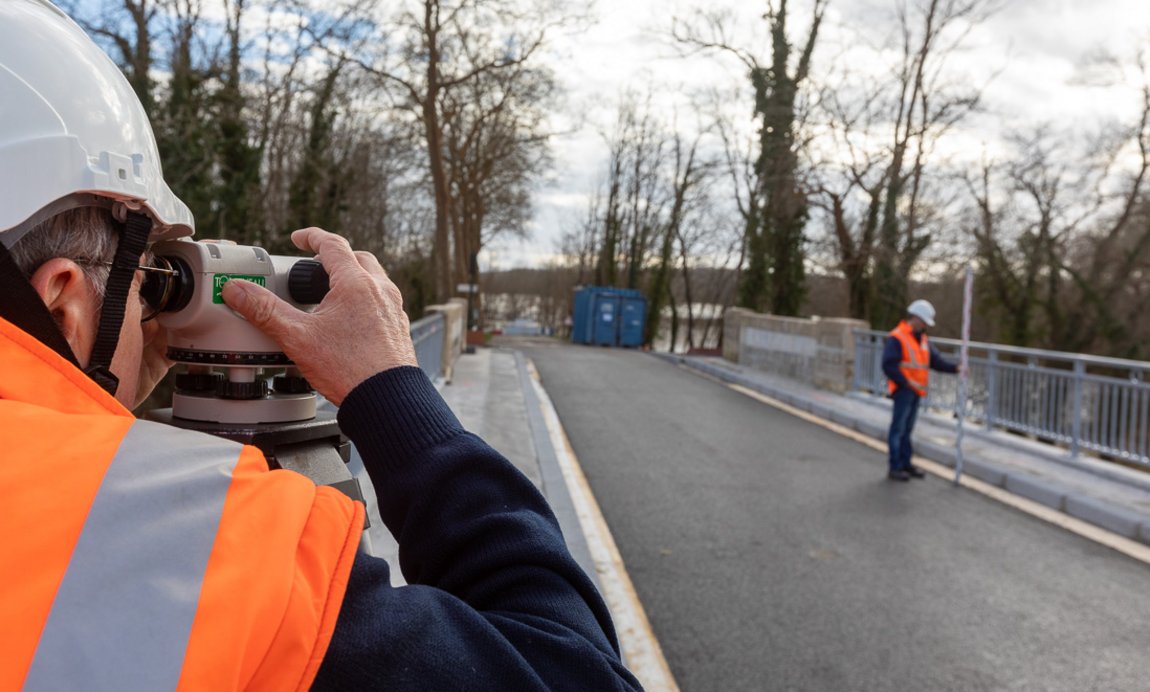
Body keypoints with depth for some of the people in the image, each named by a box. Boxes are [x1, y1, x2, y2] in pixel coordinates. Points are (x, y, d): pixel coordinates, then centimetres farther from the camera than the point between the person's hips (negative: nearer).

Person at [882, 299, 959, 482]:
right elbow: (888, 365, -18)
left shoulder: (922, 339, 16)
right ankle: (894, 467, 2)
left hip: (915, 391, 8)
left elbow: (935, 361, 13)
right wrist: (907, 382, -20)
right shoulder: (896, 338, -12)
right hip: (903, 390, -8)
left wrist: (955, 368, -1)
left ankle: (905, 463, 23)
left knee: (907, 429, 15)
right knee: (898, 429, -4)